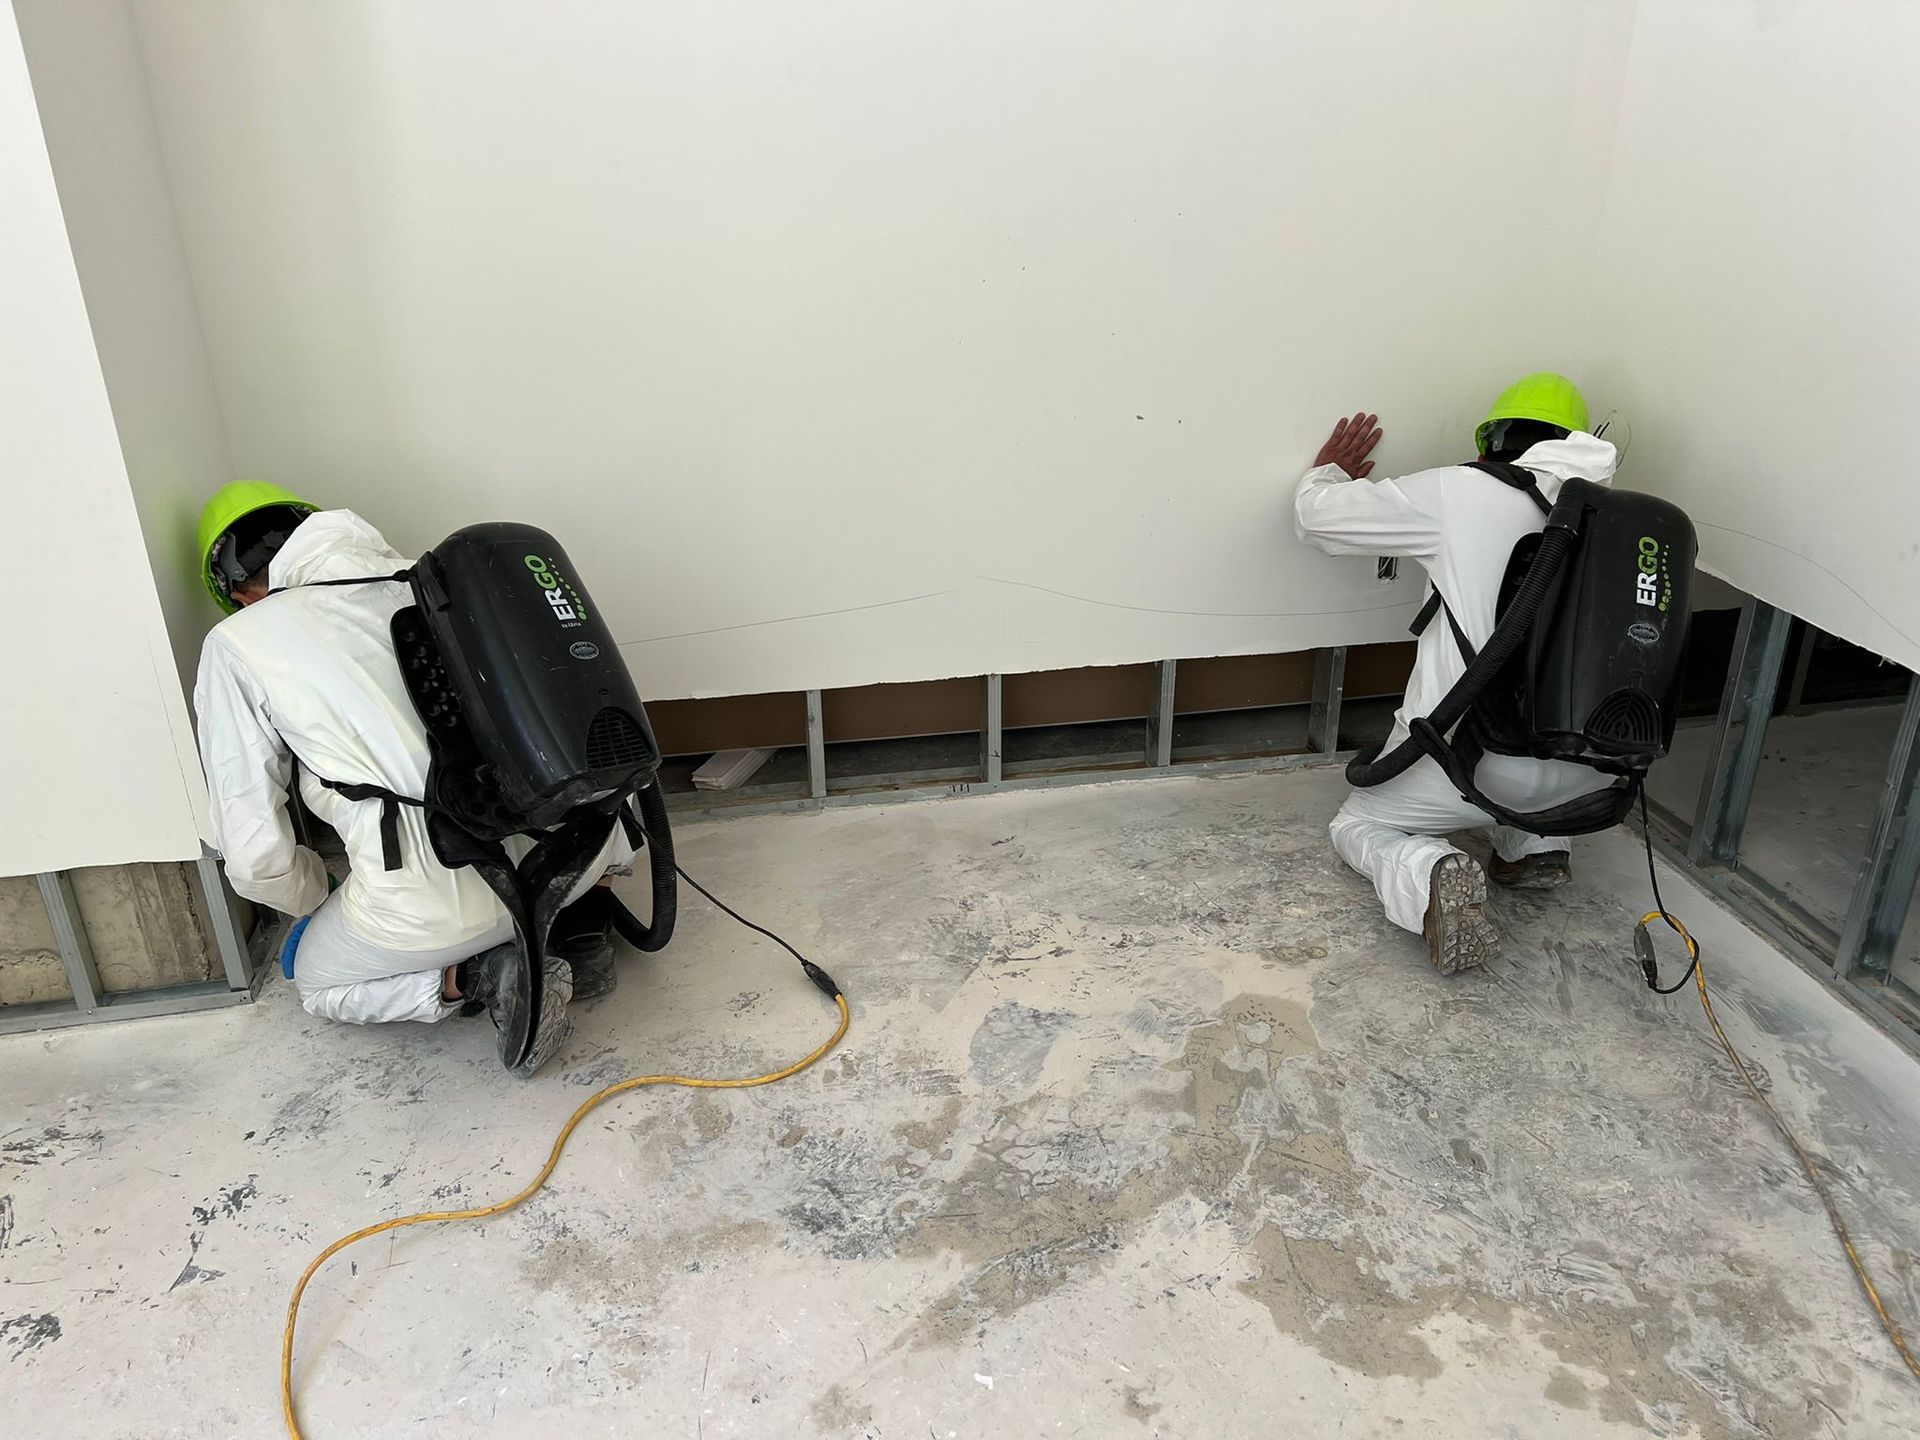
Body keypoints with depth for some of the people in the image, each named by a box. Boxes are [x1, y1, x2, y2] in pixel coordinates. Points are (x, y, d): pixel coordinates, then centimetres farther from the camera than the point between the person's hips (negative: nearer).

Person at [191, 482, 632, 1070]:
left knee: (311, 975, 30)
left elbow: (254, 854, 2)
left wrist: (319, 902, 25)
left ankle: (475, 977, 3)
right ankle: (575, 919, 12)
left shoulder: (235, 647, 7)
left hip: (436, 899, -3)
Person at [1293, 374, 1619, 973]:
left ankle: (1429, 875, -12)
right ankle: (1534, 845, 22)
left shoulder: (1457, 492, -5)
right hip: (1582, 775, 5)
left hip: (1470, 761, -5)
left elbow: (1318, 516, 1)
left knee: (1358, 825, 20)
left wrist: (1327, 473, 25)